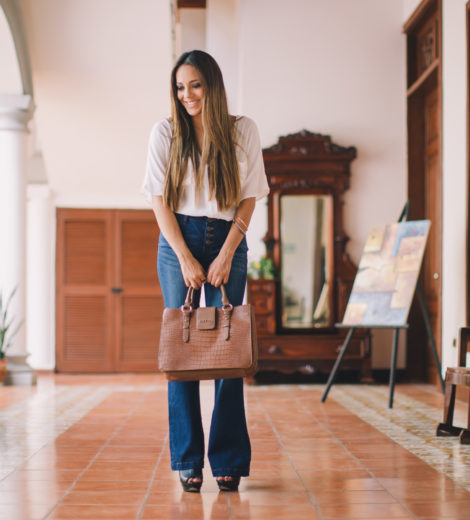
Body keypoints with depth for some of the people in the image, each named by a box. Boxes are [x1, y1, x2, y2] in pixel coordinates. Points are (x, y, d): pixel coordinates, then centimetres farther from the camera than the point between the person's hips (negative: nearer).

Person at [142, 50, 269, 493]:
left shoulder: (242, 131, 4)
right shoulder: (165, 133, 3)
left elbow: (249, 198, 2)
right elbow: (160, 200, 1)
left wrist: (225, 255, -7)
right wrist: (186, 258, -8)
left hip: (227, 241, 0)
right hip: (178, 241, 0)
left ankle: (228, 461, 3)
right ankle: (188, 461, 4)